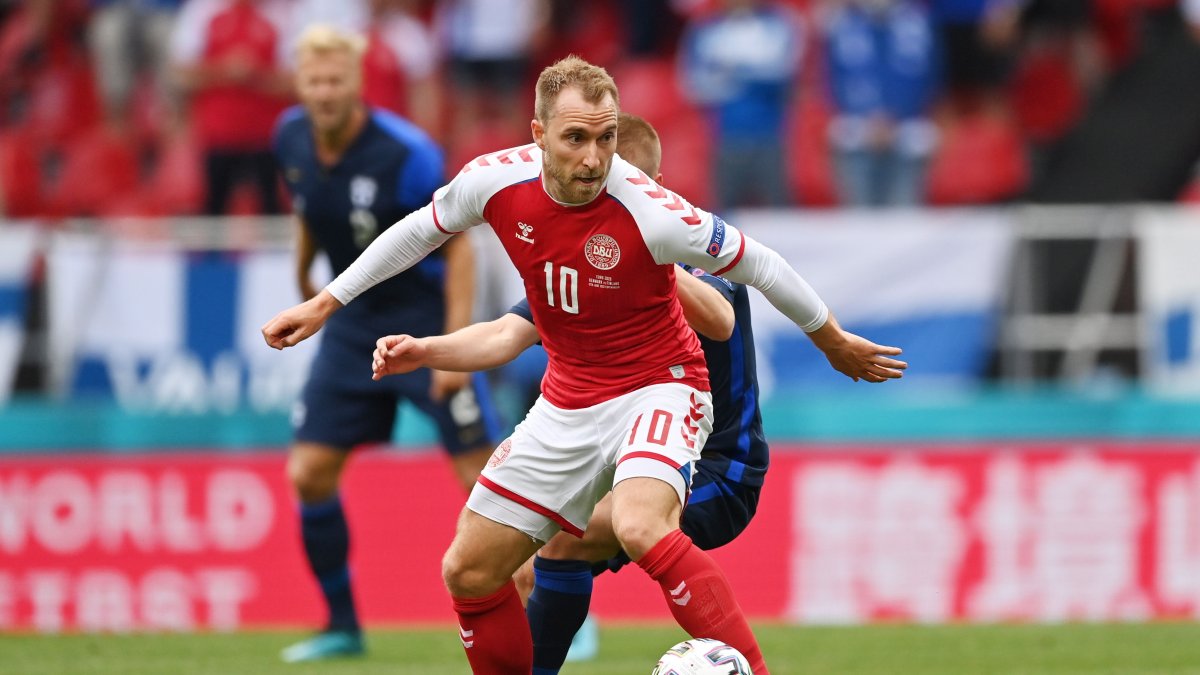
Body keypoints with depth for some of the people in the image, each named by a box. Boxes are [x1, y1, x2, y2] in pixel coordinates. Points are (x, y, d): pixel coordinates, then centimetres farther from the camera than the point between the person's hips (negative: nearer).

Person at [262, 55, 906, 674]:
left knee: (640, 528, -36)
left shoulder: (653, 214, -26)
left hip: (659, 387, -6)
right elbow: (422, 230, 9)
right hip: (568, 403, 6)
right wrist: (324, 304, 14)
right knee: (468, 573, 6)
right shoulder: (496, 181, -13)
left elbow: (756, 264, -10)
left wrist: (833, 342, 3)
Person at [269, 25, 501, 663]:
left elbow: (458, 245, -16)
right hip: (353, 324, 6)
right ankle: (342, 626, 11)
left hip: (425, 320, -6)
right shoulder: (291, 138, -6)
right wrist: (302, 274, 22)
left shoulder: (405, 153, -23)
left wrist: (456, 345, -21)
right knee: (309, 473, -2)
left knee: (482, 474, -10)